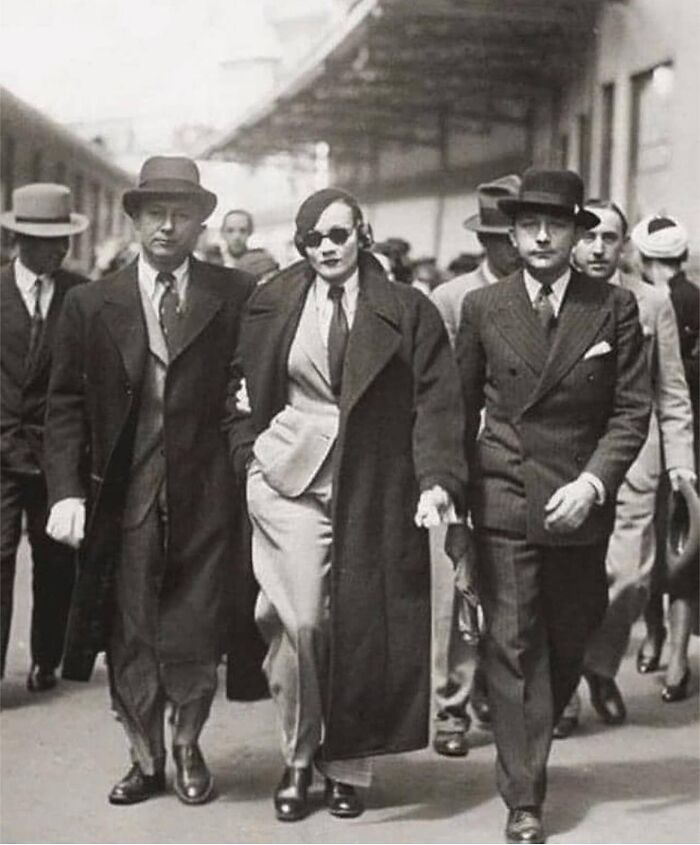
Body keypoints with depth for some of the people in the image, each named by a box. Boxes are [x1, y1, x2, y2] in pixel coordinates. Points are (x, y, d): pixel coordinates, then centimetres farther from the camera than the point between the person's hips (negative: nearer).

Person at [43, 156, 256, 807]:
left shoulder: (237, 297, 2)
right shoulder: (91, 304, 5)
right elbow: (65, 406, 3)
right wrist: (67, 491, -5)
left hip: (204, 494, -1)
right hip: (123, 496, 1)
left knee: (195, 631, 6)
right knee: (130, 636, 8)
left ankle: (187, 746, 29)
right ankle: (145, 758, 25)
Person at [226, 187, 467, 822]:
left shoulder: (407, 311, 1)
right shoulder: (273, 306, 7)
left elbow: (437, 402, -3)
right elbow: (244, 389, 15)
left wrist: (437, 479, -15)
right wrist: (249, 456, 4)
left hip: (374, 490, 0)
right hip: (290, 478, 1)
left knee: (361, 628, 1)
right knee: (301, 623, -6)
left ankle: (348, 766, 18)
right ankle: (298, 759, 13)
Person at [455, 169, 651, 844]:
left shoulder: (613, 308, 1)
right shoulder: (481, 308, 3)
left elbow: (632, 409, -1)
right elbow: (461, 408, 9)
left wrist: (592, 483, -13)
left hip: (580, 503, 1)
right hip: (504, 502, -1)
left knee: (569, 643, 12)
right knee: (513, 648, -4)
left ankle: (530, 748, 37)